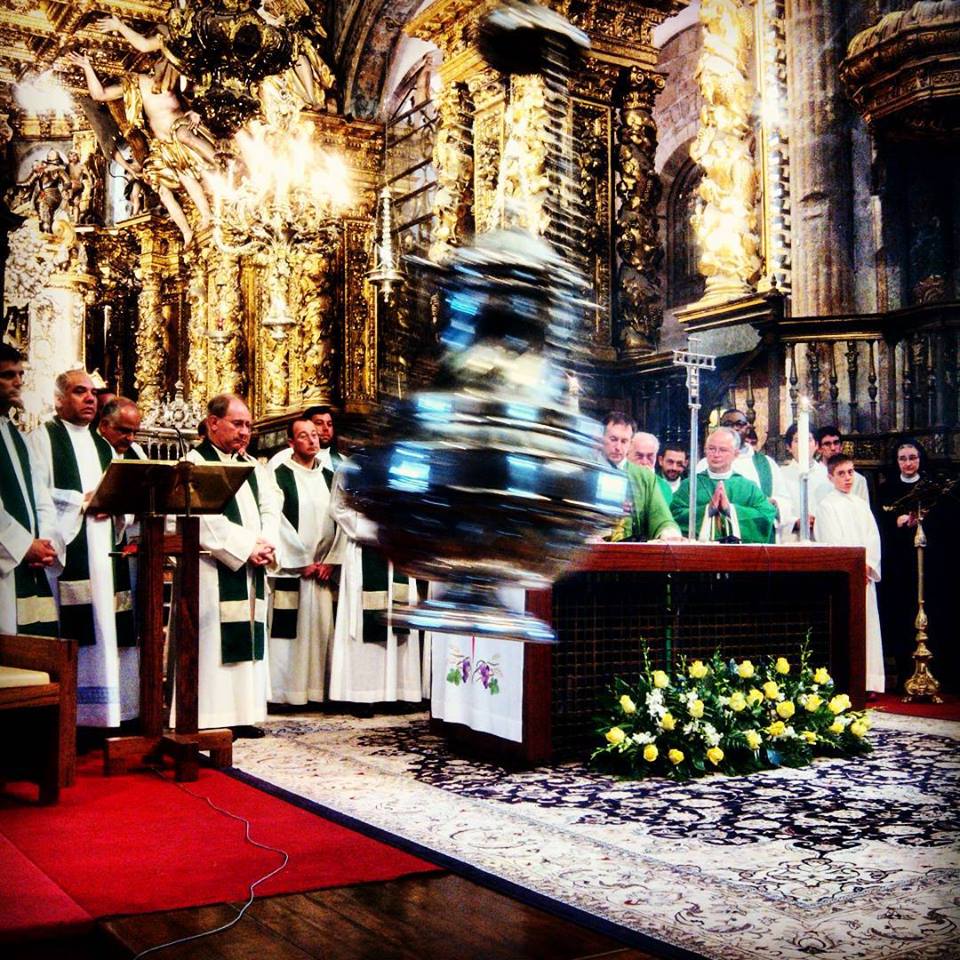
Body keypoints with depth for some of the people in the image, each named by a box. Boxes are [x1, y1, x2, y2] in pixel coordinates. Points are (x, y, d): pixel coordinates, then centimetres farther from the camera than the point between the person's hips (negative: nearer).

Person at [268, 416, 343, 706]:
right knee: (289, 632, -5)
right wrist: (303, 562, -8)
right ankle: (286, 691, 1)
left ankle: (317, 690, 8)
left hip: (324, 570, 5)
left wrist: (331, 561, -1)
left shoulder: (329, 478, 14)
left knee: (322, 628, 3)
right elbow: (278, 523, -8)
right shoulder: (280, 475, -2)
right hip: (291, 568, -5)